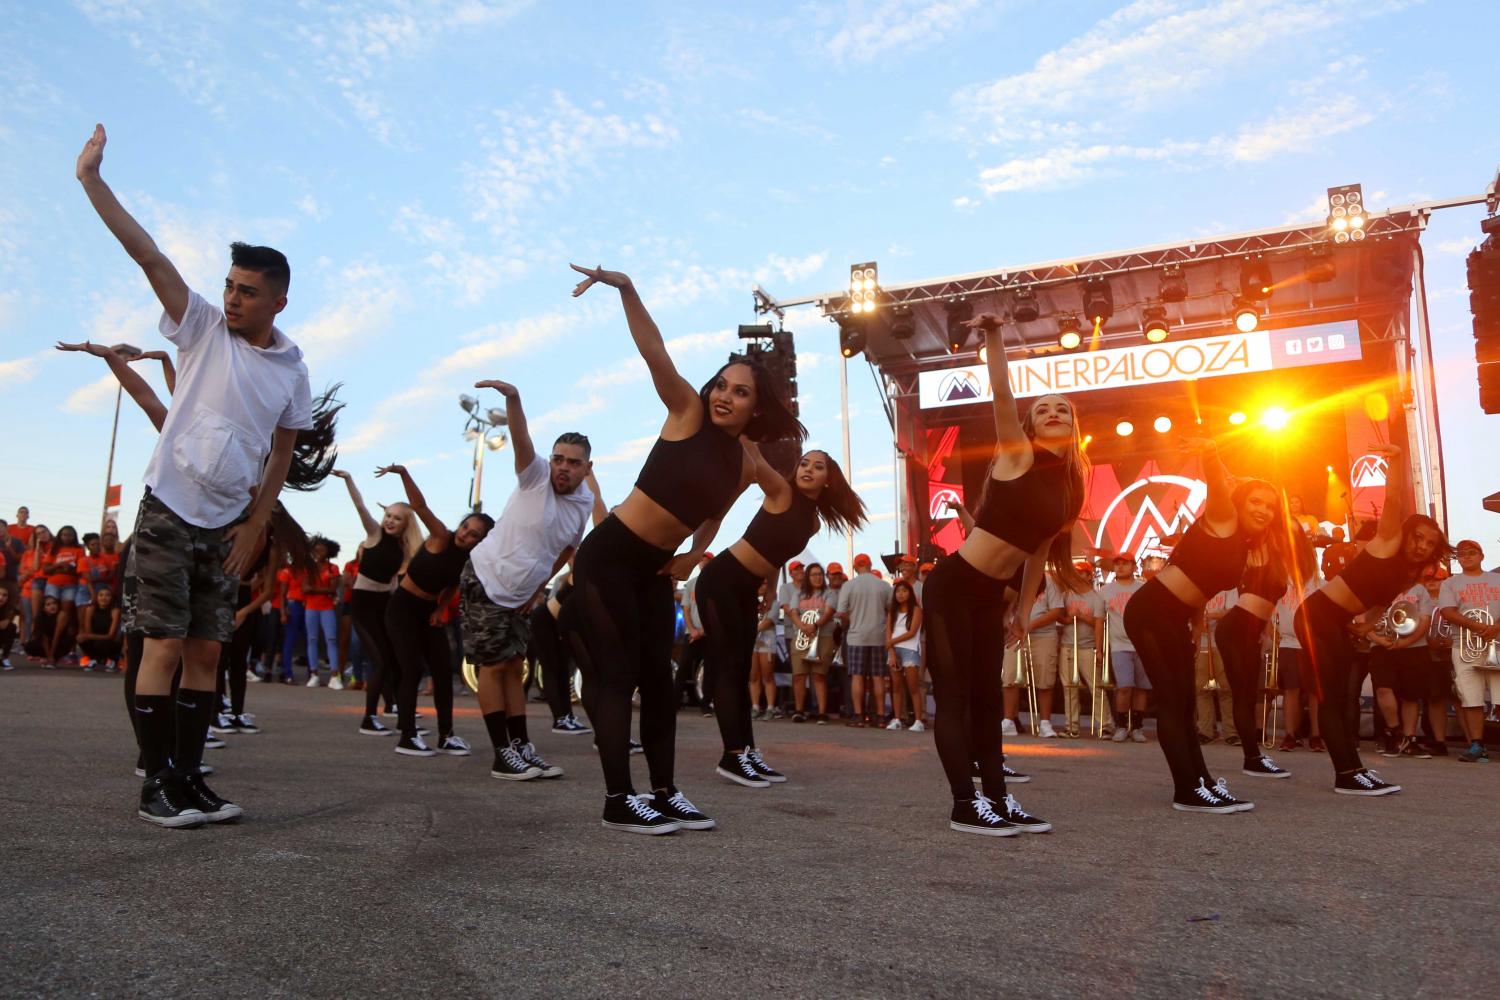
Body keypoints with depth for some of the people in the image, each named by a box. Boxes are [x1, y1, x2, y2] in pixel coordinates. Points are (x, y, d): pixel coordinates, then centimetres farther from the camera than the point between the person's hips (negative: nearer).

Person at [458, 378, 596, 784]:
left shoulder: (585, 503, 0)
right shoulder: (536, 475, -15)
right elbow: (521, 440, -35)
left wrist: (541, 585, 9)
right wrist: (512, 399, -53)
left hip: (520, 593, 6)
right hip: (485, 581, -6)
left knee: (513, 666, 11)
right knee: (494, 666, -3)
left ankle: (521, 747, 15)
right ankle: (503, 755, 2)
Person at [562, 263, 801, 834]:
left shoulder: (745, 467, 4)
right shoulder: (687, 412, -9)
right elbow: (654, 352, -24)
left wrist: (692, 556, 8)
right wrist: (625, 289, -37)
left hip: (653, 570, 6)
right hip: (607, 556, -6)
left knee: (658, 677, 8)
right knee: (617, 673, -6)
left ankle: (664, 794, 16)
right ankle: (618, 801, -2)